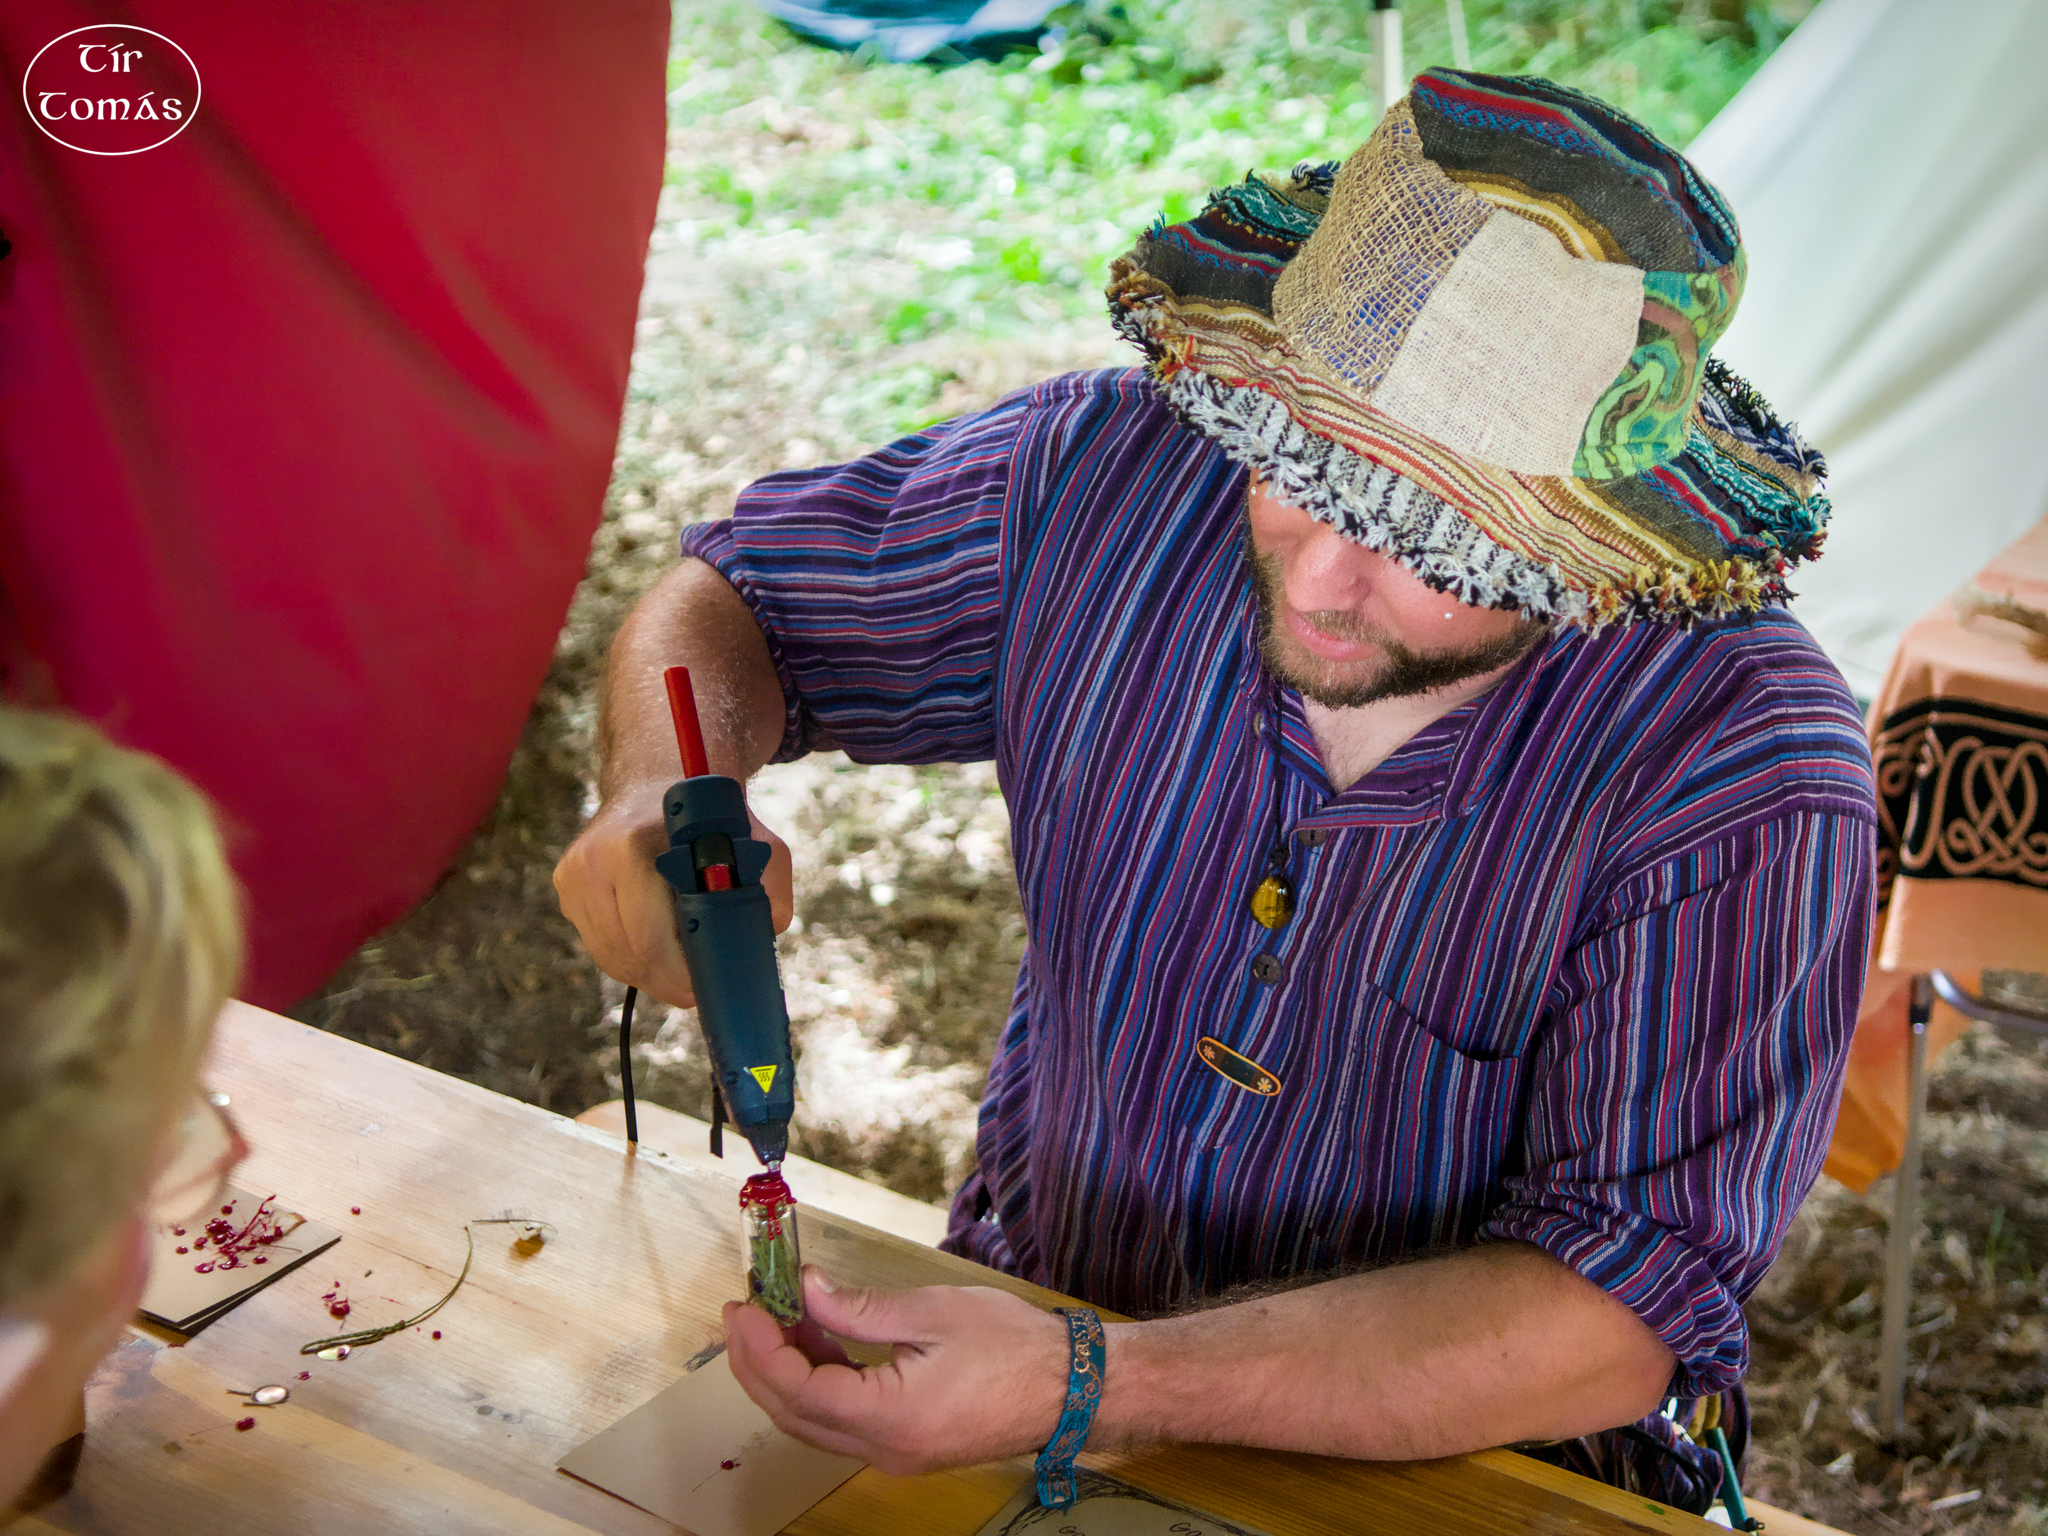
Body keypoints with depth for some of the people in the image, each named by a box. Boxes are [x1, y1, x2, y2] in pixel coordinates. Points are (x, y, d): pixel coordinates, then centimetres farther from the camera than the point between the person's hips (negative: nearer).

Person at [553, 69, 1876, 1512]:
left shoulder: (1746, 780, -23)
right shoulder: (1113, 471, -13)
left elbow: (1620, 1311, -24)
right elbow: (728, 598, 2)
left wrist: (1083, 1393, -33)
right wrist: (668, 798, -21)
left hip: (1469, 1466, -2)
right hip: (1034, 1313, 3)